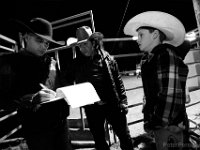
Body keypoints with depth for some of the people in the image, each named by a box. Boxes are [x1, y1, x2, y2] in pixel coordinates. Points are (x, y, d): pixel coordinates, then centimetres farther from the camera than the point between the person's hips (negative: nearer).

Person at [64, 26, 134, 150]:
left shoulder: (106, 58, -2)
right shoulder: (77, 63, 1)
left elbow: (118, 81, 0)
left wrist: (123, 101, -3)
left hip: (112, 104, -1)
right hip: (91, 108, 2)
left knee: (125, 136, 8)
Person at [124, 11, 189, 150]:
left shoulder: (167, 55, -13)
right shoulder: (150, 59, 13)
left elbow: (171, 96, -21)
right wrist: (149, 121, 13)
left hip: (169, 127, -8)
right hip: (158, 125, 8)